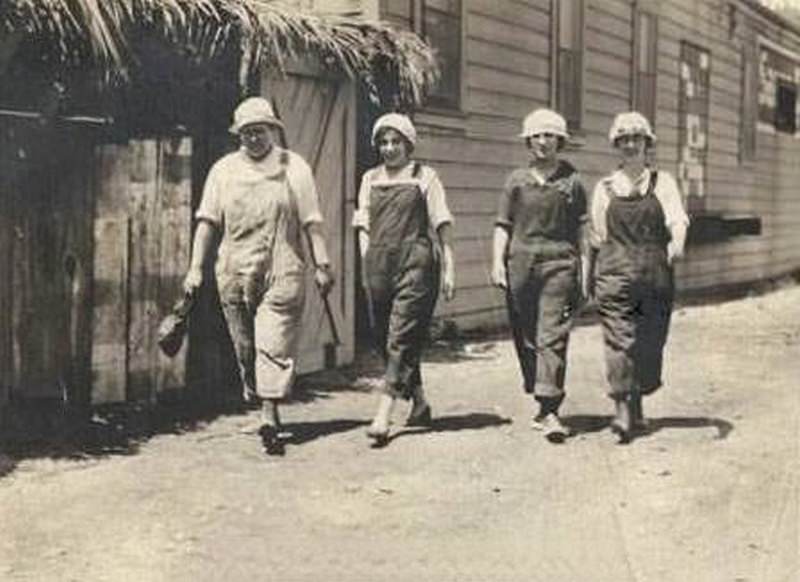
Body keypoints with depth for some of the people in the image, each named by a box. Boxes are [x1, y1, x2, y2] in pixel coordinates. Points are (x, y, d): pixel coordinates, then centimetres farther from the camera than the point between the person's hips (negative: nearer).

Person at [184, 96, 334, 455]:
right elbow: (208, 221, 7)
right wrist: (196, 268, 0)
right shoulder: (223, 170, 10)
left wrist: (322, 265, -1)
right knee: (244, 345, 9)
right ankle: (254, 396, 29)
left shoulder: (294, 167, 5)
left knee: (275, 344, -9)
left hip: (282, 273, -2)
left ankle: (270, 418, -10)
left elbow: (311, 221, 4)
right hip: (234, 274, 3)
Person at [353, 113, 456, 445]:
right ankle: (419, 403, 22)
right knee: (383, 339, 6)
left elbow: (442, 225, 5)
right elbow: (363, 225, 18)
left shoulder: (425, 177, 7)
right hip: (378, 264, 5)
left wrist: (449, 268, 0)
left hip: (416, 262, -5)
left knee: (402, 339, -10)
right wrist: (366, 261, 5)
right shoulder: (370, 179, 17)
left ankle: (383, 415, -15)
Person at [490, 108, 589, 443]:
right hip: (520, 263, 3)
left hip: (559, 264, -3)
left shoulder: (571, 180, 7)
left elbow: (580, 229, 9)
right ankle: (544, 403, 22)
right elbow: (503, 225, 9)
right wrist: (497, 262, -2)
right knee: (525, 337, 7)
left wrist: (582, 270, 6)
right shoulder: (517, 180, 11)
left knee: (552, 337, -10)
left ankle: (550, 410, -14)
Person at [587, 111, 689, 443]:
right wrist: (589, 276, 20)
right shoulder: (605, 188, 12)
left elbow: (677, 218, -6)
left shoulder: (662, 182, 9)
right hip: (615, 274, 0)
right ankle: (621, 410, -14)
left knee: (650, 343, 4)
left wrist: (676, 242, -27)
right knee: (619, 341, -11)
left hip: (655, 275, 0)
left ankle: (637, 404, 22)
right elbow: (597, 237, 18)